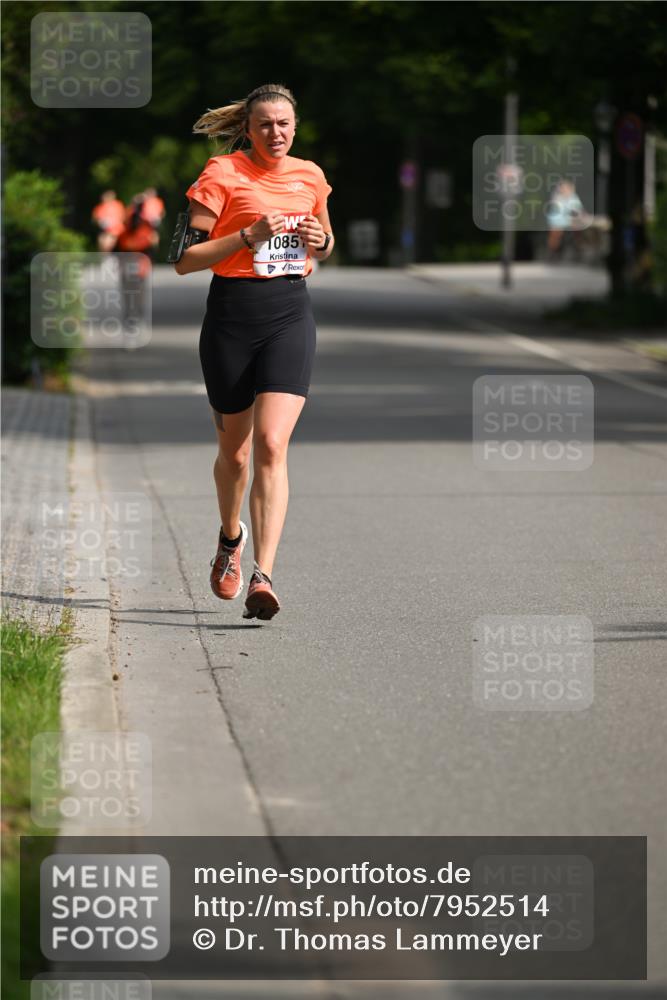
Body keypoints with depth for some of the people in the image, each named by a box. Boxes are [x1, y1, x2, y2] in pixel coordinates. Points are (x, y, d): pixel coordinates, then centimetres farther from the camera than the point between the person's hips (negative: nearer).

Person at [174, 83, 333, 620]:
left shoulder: (310, 176, 10)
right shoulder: (222, 174, -4)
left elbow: (325, 246, 26)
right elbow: (186, 258, -7)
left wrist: (320, 242, 2)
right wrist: (249, 236, -18)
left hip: (291, 316, 1)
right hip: (232, 316, -1)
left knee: (271, 445, -14)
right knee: (234, 448, 11)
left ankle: (262, 576, -20)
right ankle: (231, 537, 43)